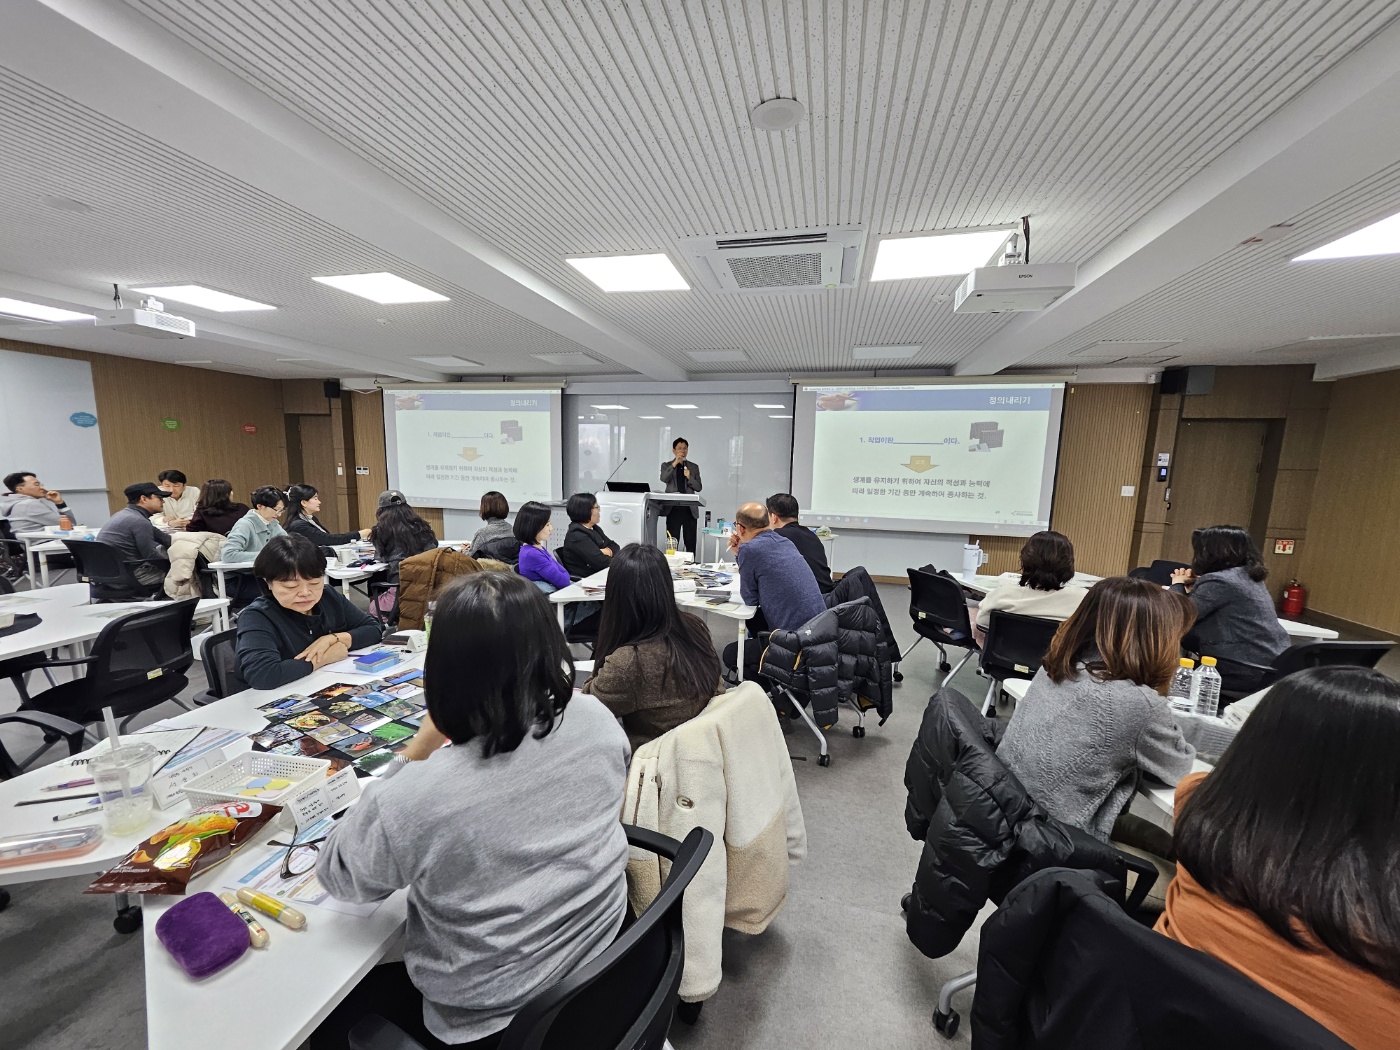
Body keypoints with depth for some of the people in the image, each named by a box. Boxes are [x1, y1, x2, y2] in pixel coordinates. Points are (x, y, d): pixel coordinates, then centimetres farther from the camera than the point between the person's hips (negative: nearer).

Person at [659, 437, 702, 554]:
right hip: (673, 509, -1)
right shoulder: (666, 465, 9)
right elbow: (663, 479, -11)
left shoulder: (694, 467, 13)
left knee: (690, 543, 1)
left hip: (689, 509, 1)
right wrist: (674, 464, -18)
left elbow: (699, 487, 7)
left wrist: (689, 477, -9)